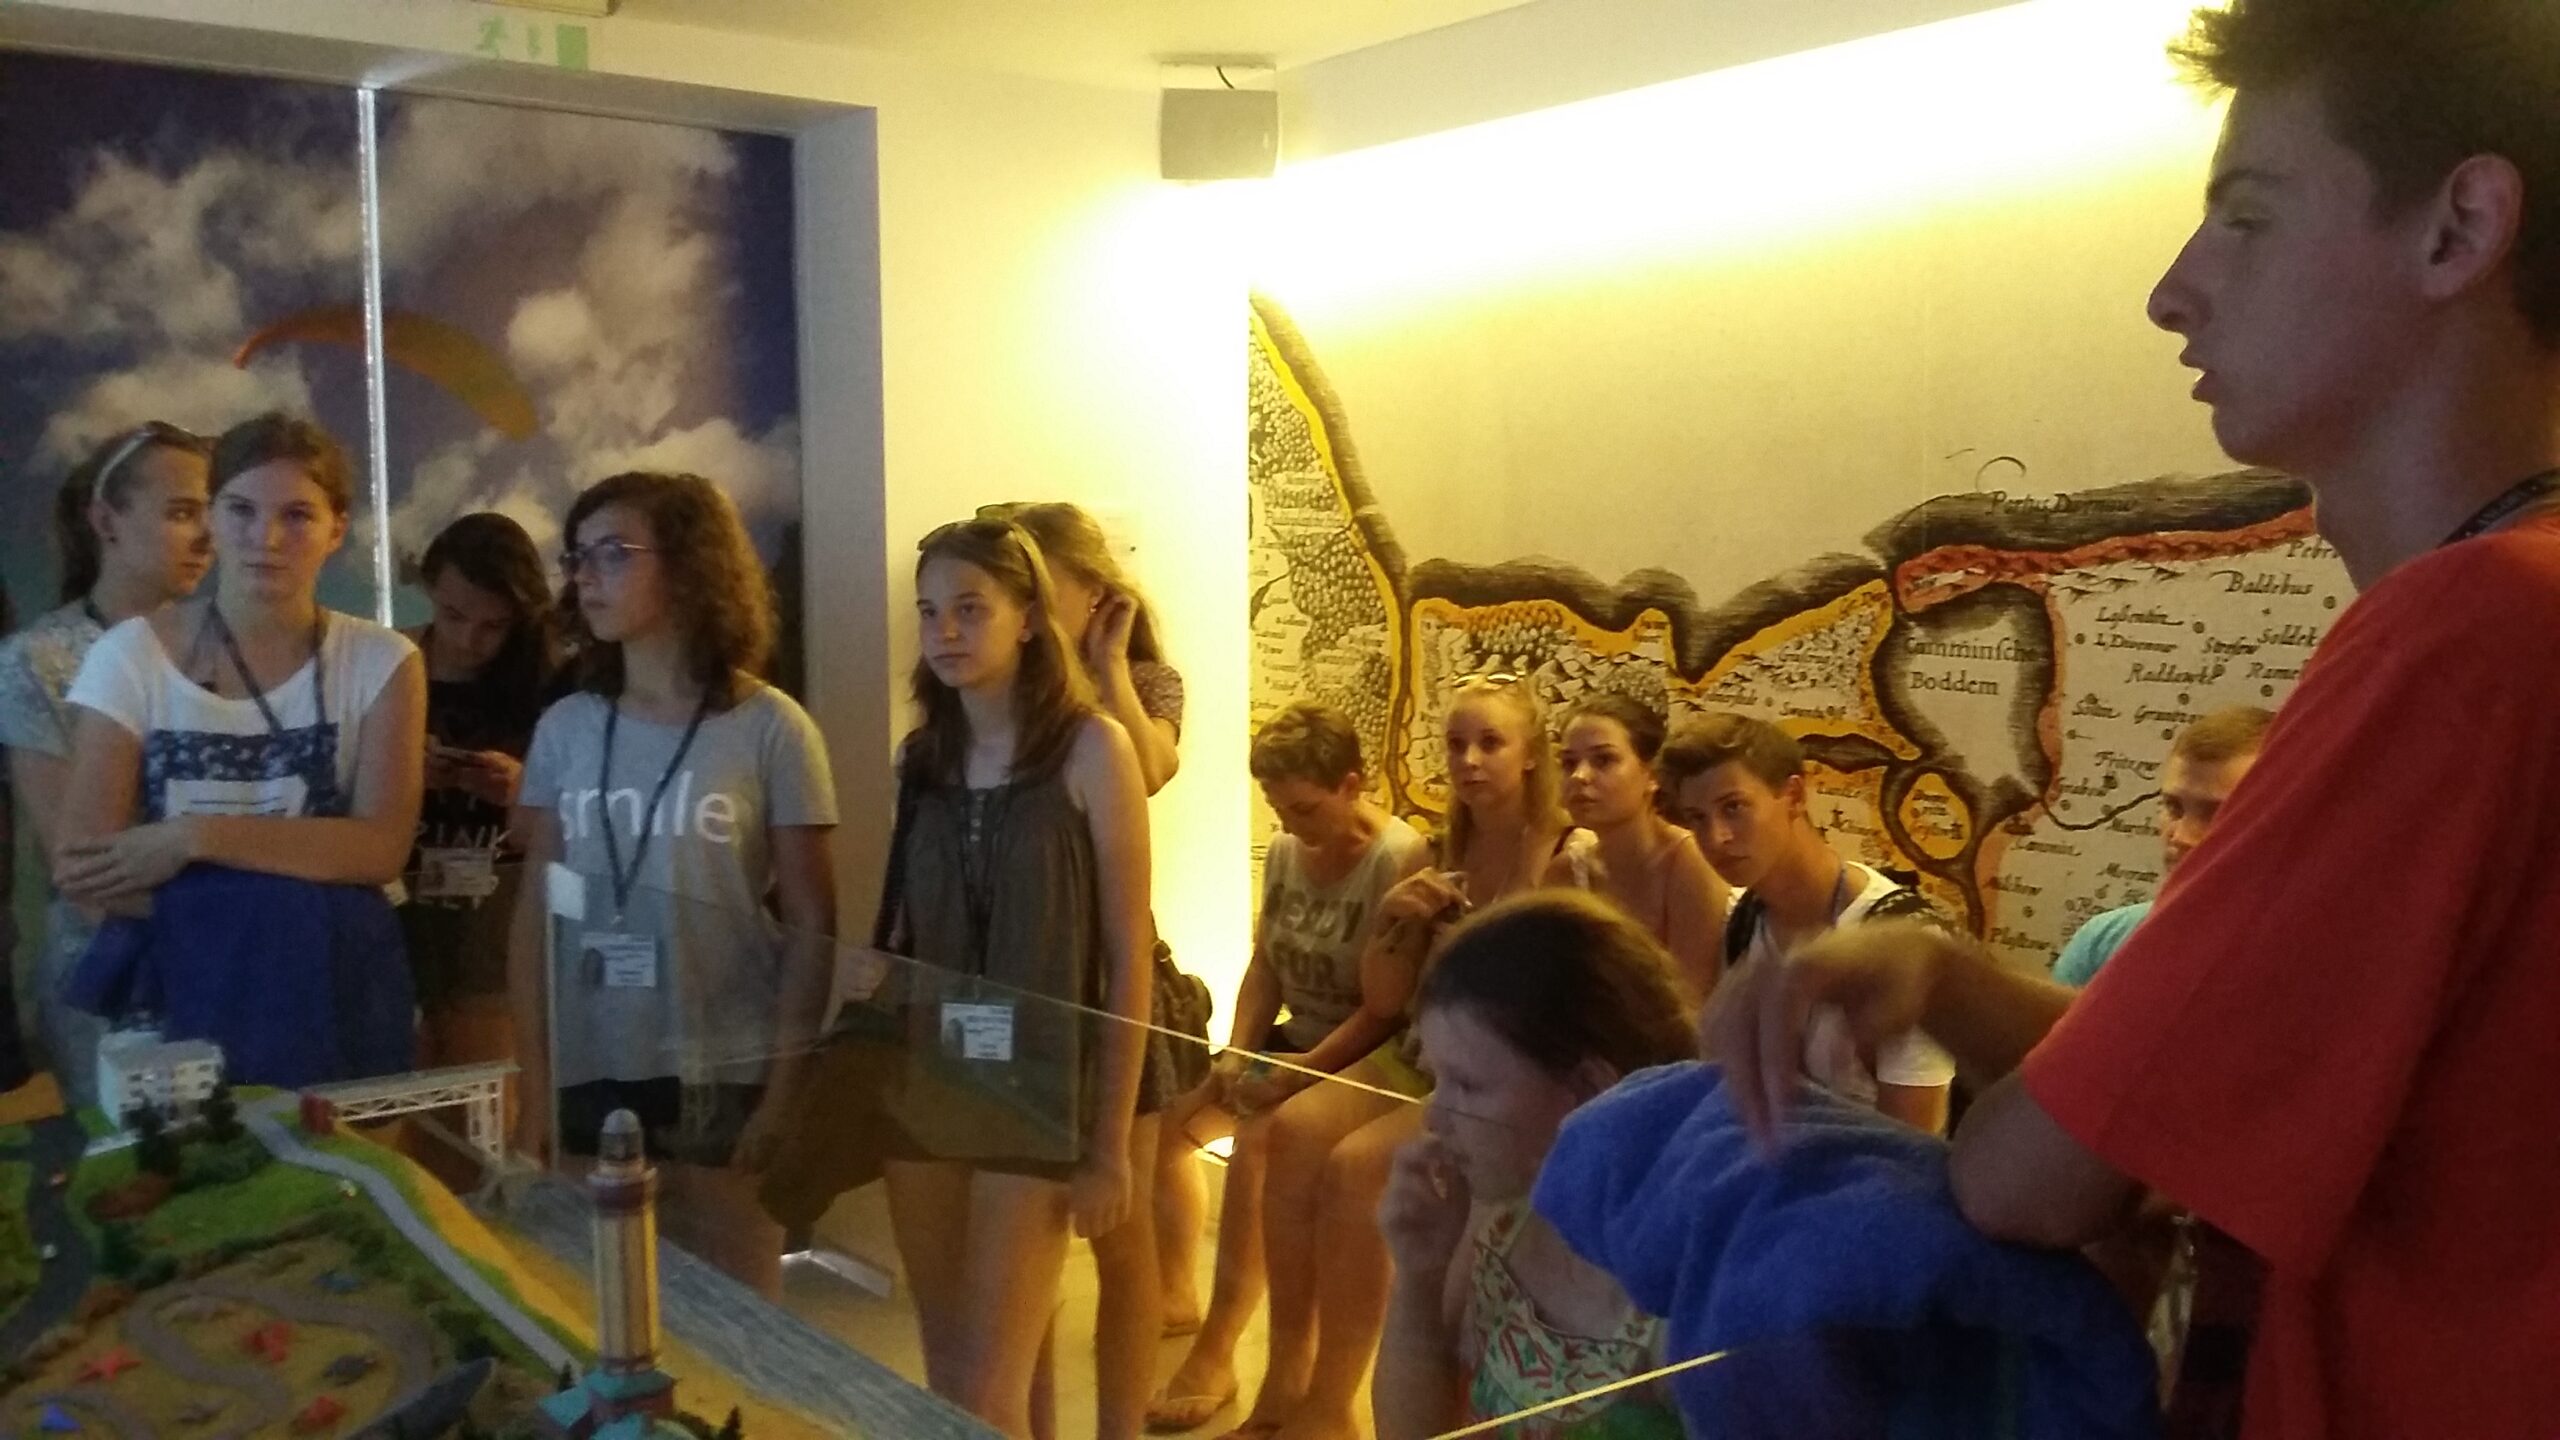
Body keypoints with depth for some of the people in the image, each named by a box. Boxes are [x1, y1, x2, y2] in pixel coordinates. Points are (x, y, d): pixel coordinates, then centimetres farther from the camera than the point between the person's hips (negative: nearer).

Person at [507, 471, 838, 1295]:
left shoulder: (770, 729, -6)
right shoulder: (565, 730, 4)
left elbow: (812, 927, -5)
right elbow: (535, 915, 5)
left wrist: (781, 1093, -9)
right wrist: (534, 1087, 2)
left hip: (725, 1078, -3)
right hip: (586, 1077, 3)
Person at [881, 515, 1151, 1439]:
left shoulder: (1090, 746, -7)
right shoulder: (920, 760, 8)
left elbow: (1128, 951, -8)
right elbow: (899, 938, 11)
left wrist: (1112, 1138, -9)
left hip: (1038, 1094, -5)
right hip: (924, 1089, 5)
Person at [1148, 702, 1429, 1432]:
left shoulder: (1401, 860, -19)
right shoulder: (1284, 850, 6)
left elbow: (1389, 1004, -23)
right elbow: (1265, 966, 8)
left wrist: (1301, 1072, -27)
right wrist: (1237, 1052, -8)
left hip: (1360, 1060, -8)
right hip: (1291, 1040, 8)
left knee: (1258, 1145, -31)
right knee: (1164, 1115, -4)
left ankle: (1215, 1354, -26)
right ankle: (1175, 1291, 15)